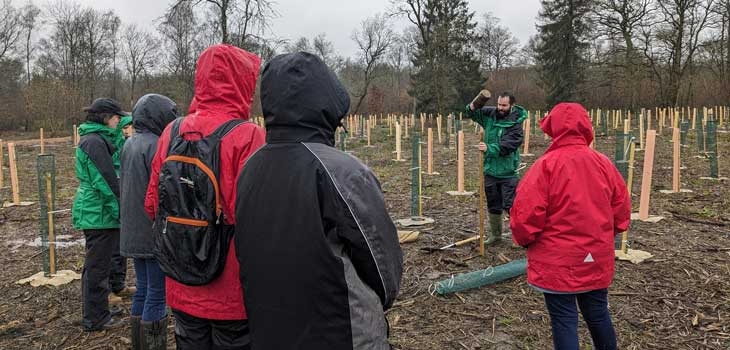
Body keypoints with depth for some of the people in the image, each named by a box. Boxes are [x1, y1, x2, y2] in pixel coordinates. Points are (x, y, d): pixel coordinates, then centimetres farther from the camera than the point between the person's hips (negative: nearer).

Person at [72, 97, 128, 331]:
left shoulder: (99, 139, 15)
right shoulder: (95, 142, -18)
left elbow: (115, 168, 12)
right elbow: (104, 182, -21)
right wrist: (119, 210, -17)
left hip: (94, 212, 11)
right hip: (99, 213, -11)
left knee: (97, 264, 20)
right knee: (98, 266, 0)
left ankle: (97, 310, 34)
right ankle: (95, 318, 11)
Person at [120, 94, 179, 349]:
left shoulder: (129, 144, 11)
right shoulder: (155, 146, -17)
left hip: (132, 232, 9)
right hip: (154, 232, -9)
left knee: (143, 290, 17)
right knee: (157, 294, 0)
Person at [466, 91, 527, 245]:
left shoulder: (516, 125, -14)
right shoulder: (490, 115, 2)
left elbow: (506, 146, -26)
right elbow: (472, 113, 14)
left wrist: (489, 148, -40)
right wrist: (473, 106, -9)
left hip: (508, 173, -5)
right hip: (490, 170, 6)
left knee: (510, 206, -7)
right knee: (493, 206, 17)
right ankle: (495, 234, 33)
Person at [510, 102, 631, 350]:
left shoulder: (547, 165, -16)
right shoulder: (604, 164, 1)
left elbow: (526, 212, -18)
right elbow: (622, 211, 7)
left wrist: (524, 240, 1)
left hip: (557, 262, -5)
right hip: (597, 259, 5)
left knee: (564, 321, 5)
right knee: (598, 315, 20)